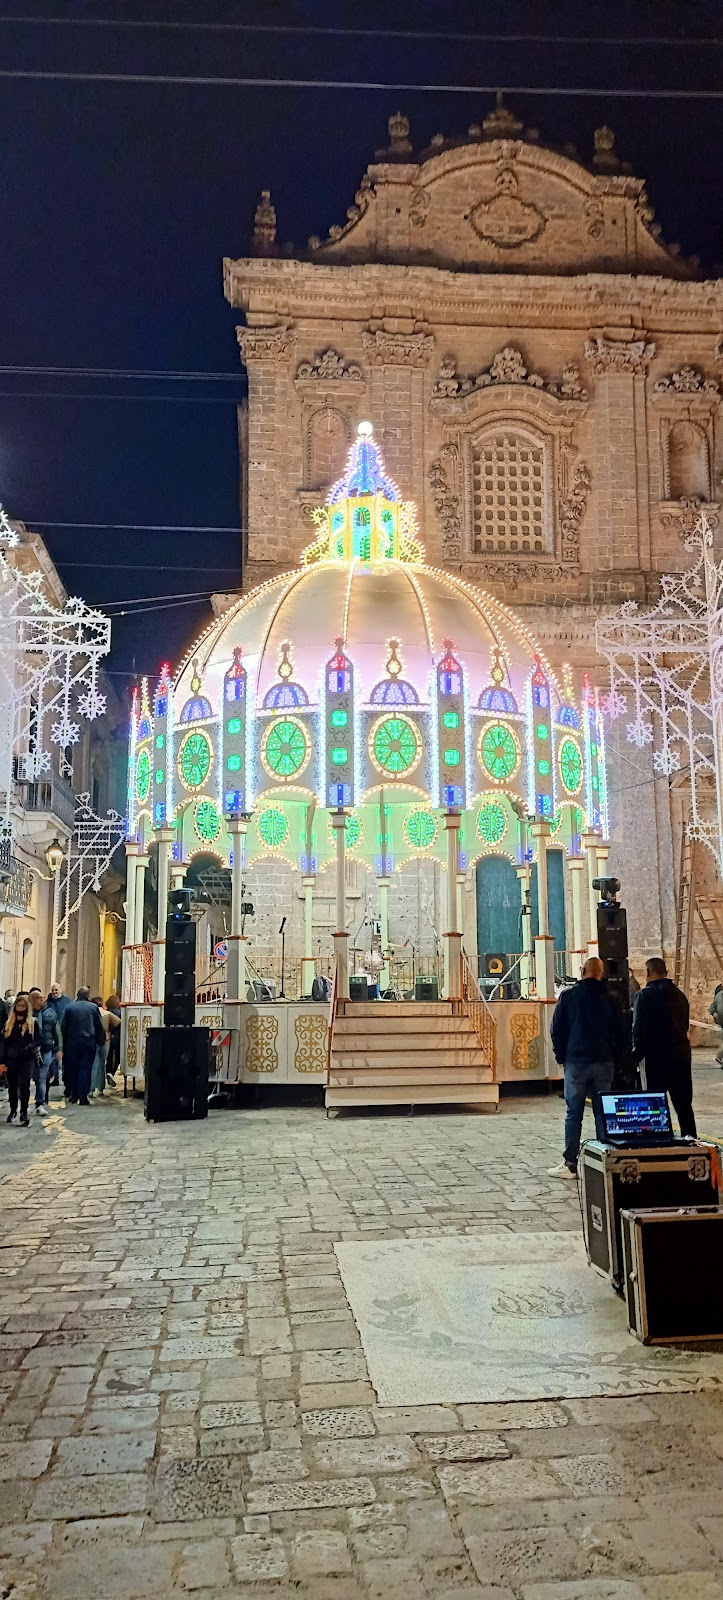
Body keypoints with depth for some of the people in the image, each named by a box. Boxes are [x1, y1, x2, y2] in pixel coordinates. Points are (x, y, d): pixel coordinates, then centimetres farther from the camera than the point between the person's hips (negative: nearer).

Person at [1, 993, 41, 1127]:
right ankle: (13, 1110, 27)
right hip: (11, 1059, 3)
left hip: (27, 1059, -3)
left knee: (24, 1085, -9)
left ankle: (24, 1113, -5)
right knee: (12, 1086, 10)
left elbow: (38, 1040, 1)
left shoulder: (32, 1022, 2)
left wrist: (28, 1048, -17)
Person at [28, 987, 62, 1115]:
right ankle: (42, 1102, 18)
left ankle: (40, 1104, 2)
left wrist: (59, 1048, 6)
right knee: (38, 1077, 6)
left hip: (47, 1049, 1)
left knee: (42, 1078, -1)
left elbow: (57, 1031, 9)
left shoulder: (50, 1012, 5)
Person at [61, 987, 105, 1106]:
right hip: (89, 1042, -1)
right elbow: (99, 1026, 3)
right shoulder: (93, 1007, -1)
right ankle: (83, 1097, -6)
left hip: (73, 1042, 1)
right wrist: (101, 1041, 13)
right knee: (86, 1069, -1)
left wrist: (65, 1042, 13)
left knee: (73, 1069, 11)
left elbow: (63, 1026, 4)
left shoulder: (70, 1007, 1)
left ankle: (74, 1096, 15)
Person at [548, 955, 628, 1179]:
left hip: (576, 1062, -2)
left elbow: (557, 1030, -3)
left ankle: (570, 1164, 1)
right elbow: (620, 1034, 4)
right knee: (603, 1113, 8)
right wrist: (612, 1058, 14)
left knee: (573, 1114, 1)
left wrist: (562, 1057, 7)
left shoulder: (568, 995, -3)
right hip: (604, 1063, 2)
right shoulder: (610, 999, 3)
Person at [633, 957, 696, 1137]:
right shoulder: (679, 994, 10)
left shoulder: (646, 994, -11)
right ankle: (690, 1139, 15)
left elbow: (639, 1027, -13)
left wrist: (637, 1053, -4)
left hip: (657, 1056, -6)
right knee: (684, 1103, 12)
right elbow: (685, 1024, 16)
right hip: (682, 1055, 6)